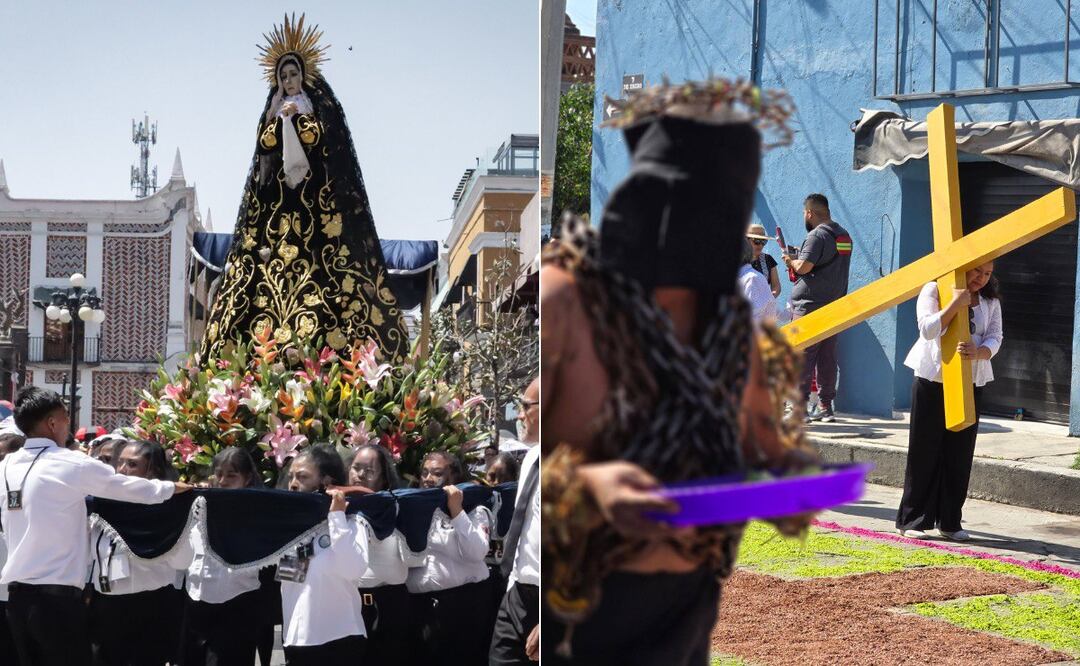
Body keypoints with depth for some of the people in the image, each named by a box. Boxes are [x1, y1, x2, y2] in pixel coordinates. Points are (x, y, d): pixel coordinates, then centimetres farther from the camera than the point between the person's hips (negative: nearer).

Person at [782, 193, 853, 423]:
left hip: (810, 305, -8)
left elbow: (803, 267, -21)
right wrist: (797, 261, 20)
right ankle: (826, 408, 11)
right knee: (828, 358, 10)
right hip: (835, 305, 8)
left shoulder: (817, 235, -13)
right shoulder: (844, 236, 14)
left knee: (802, 357, -5)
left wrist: (790, 261, -1)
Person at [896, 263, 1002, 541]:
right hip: (932, 381, -4)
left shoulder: (991, 302, 10)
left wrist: (978, 353, -22)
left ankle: (950, 522, 13)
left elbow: (995, 338, 0)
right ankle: (912, 520, 6)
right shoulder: (934, 290, -1)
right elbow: (928, 329, -13)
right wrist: (955, 303, -22)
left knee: (960, 455, 4)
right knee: (924, 451, -1)